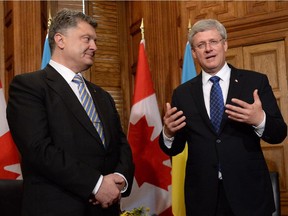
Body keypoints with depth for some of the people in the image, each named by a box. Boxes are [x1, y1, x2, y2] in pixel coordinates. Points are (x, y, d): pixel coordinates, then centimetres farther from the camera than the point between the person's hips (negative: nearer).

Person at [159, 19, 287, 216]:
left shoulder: (256, 81, -1)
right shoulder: (182, 93, 4)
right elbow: (174, 149, 6)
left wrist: (260, 120, -22)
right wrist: (168, 133, -16)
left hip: (249, 192, -1)